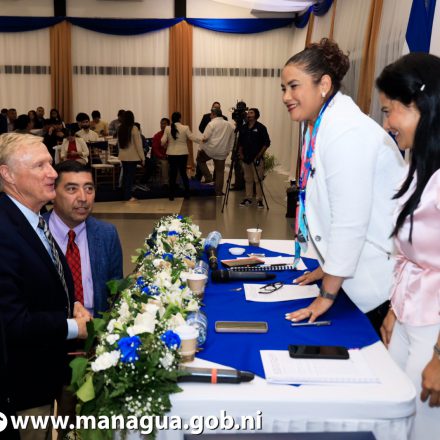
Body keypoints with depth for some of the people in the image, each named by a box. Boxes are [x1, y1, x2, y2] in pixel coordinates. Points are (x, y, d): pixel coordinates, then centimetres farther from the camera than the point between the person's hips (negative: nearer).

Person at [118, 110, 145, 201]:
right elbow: (138, 144, -11)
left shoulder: (120, 128, 5)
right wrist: (142, 157, -7)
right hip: (133, 156, -6)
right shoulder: (133, 128, -12)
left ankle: (126, 195, 16)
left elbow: (119, 142, 13)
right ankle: (128, 196, -3)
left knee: (125, 175, 11)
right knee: (131, 175, -2)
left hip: (123, 156, 6)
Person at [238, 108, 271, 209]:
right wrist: (240, 153, 4)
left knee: (258, 180, -4)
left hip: (257, 159, -5)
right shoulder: (243, 128, 9)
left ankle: (259, 200, 0)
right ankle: (248, 198, 19)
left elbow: (267, 143, -6)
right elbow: (240, 142, 18)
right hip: (245, 158, 5)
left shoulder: (261, 127, -5)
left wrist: (259, 155, -11)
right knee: (248, 180, 11)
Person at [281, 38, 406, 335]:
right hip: (360, 272, 9)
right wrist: (327, 267, 14)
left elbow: (350, 223, -24)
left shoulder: (347, 133, -23)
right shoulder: (320, 126, 6)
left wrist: (327, 294, -16)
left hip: (385, 277, -9)